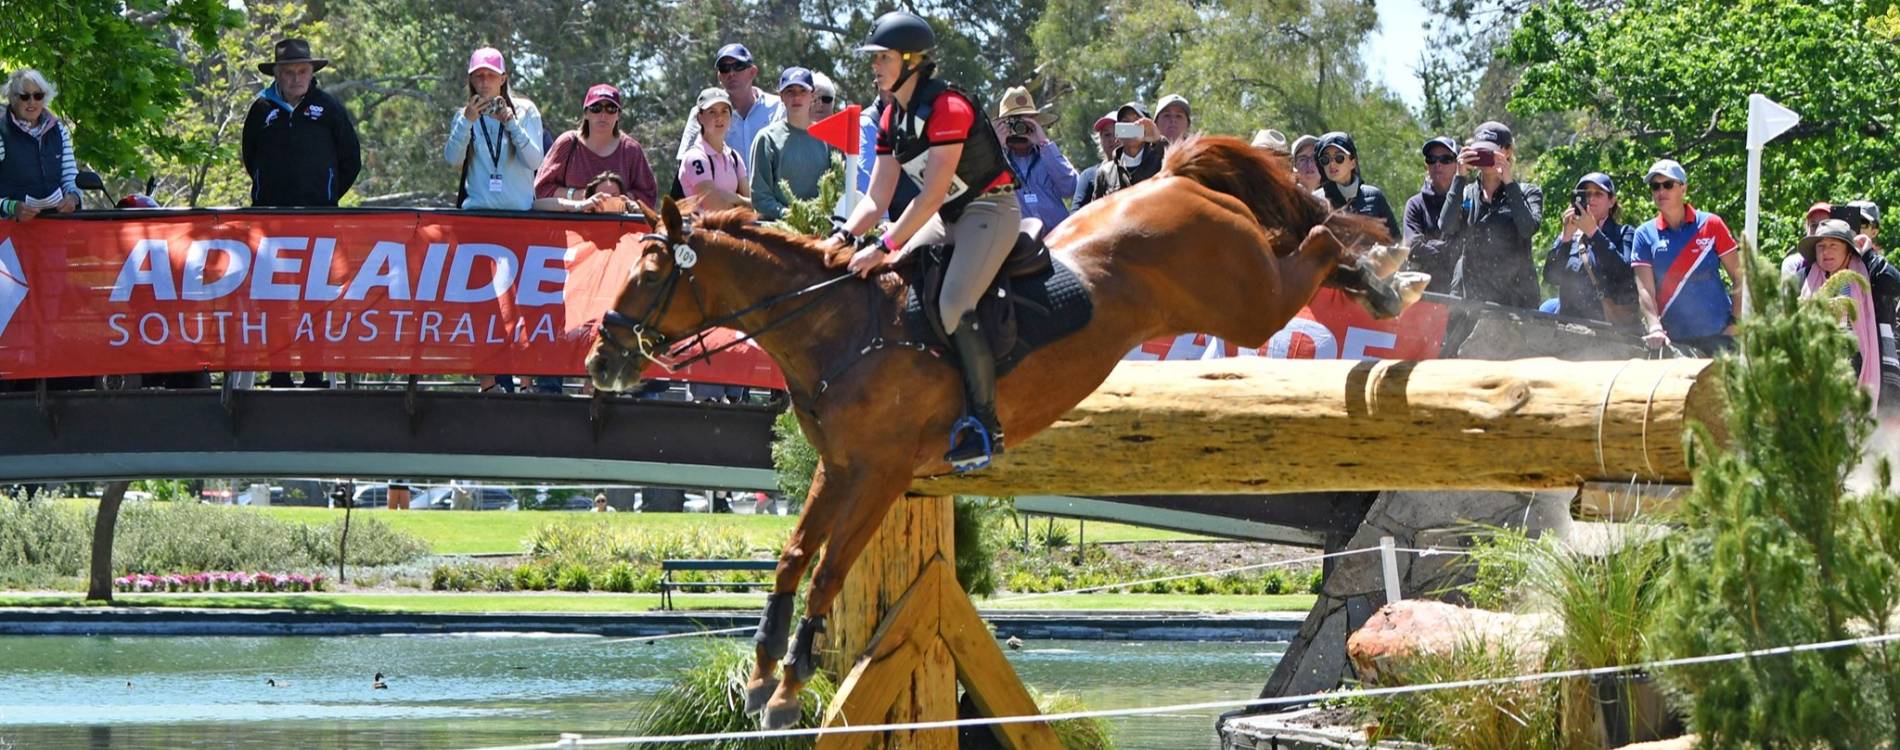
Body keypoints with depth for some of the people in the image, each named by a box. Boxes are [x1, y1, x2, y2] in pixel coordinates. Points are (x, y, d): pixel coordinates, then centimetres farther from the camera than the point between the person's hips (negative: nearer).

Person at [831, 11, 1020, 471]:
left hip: (990, 210, -10)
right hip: (947, 217, 10)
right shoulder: (891, 118, 7)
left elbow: (932, 195, -24)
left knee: (953, 305, -26)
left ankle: (987, 425, -20)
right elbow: (877, 199, 7)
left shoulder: (946, 106, -21)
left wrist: (884, 248, -26)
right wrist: (846, 237, -11)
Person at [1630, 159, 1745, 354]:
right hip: (1672, 339, 1)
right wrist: (1655, 328, -18)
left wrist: (1736, 322, -5)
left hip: (1716, 336, -1)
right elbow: (1645, 289, -3)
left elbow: (1739, 277, 5)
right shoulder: (1645, 235, 5)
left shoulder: (1710, 225, 2)